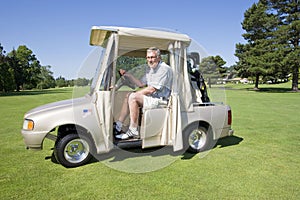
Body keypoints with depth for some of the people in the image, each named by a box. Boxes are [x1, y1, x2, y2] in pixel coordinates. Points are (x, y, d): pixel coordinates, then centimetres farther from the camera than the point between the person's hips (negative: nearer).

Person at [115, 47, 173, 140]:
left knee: (133, 97, -22)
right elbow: (141, 84, 21)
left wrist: (135, 93, -10)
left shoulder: (164, 69, -16)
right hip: (152, 97, 10)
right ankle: (118, 126, 4)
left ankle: (133, 131, -16)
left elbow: (152, 89, -20)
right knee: (128, 97, 6)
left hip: (160, 100, -10)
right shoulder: (150, 69, 15)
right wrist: (128, 75, 12)